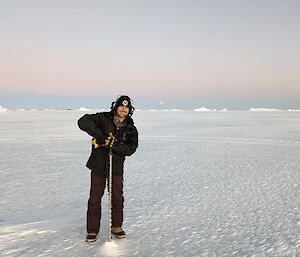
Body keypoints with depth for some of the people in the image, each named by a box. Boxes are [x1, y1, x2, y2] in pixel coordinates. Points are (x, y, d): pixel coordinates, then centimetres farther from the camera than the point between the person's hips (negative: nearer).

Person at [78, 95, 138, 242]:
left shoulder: (131, 128, -1)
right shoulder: (103, 118, -9)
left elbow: (131, 149, -12)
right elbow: (83, 121, -21)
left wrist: (115, 145, -29)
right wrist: (100, 135, -31)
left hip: (117, 167, 2)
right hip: (98, 165, -2)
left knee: (117, 198, 10)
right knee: (95, 198, 4)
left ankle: (116, 227, 30)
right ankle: (92, 230, 18)